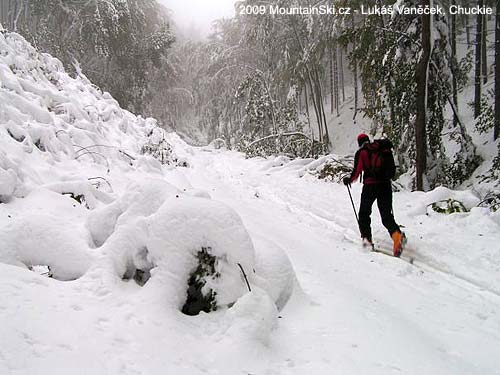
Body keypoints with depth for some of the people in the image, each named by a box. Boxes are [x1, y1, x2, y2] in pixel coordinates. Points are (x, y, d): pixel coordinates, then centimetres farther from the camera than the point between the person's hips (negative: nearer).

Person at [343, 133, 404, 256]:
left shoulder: (361, 152, 0)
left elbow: (357, 172, -4)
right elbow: (392, 169, 12)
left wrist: (349, 180, 13)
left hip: (370, 186, -3)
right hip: (385, 186, 3)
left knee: (364, 213, 16)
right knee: (387, 215, 3)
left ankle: (367, 238, 13)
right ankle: (397, 235, -22)